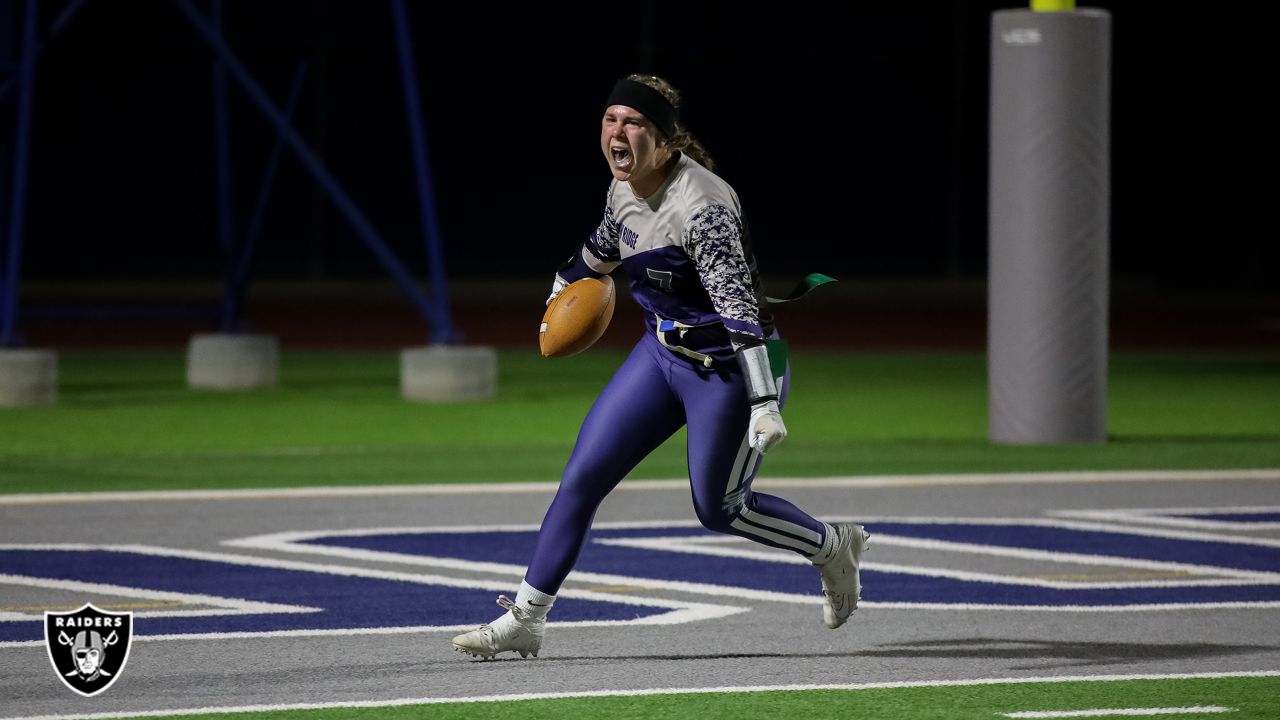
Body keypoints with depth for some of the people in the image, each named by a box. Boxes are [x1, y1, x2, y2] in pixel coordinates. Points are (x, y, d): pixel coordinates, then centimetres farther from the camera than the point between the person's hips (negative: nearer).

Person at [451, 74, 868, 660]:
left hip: (730, 369, -8)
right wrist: (564, 289, 38)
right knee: (582, 476, 1)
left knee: (718, 508, 4)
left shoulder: (701, 207, -27)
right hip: (662, 352, 8)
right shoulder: (625, 189, -2)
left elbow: (739, 310, -31)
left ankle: (834, 549, 30)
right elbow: (604, 247, 21)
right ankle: (524, 620, 7)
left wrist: (764, 403, -37)